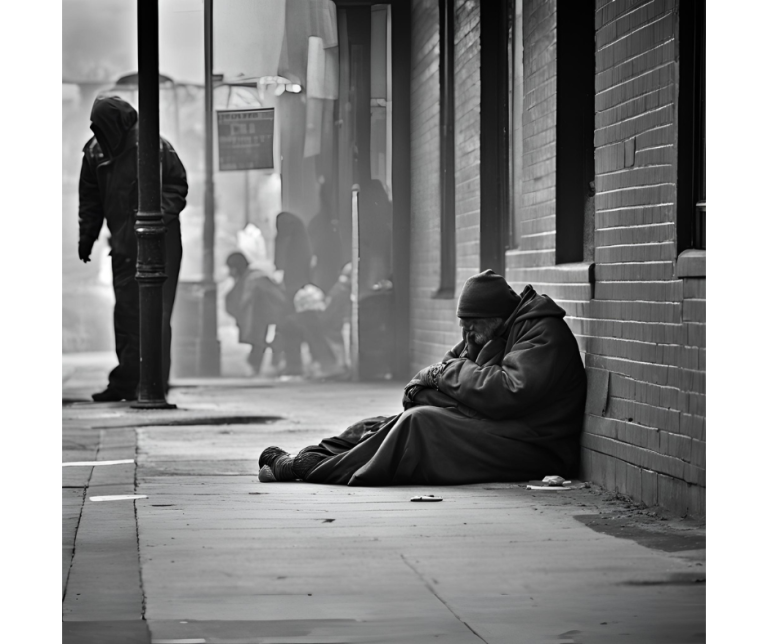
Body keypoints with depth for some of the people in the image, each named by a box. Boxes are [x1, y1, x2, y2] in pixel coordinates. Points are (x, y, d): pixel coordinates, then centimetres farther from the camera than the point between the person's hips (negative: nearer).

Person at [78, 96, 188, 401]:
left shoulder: (154, 148, -11)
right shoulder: (95, 152, 6)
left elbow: (177, 188, -6)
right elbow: (90, 199, 16)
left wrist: (158, 216, -20)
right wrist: (86, 238, 12)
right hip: (123, 246, 5)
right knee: (125, 313, 7)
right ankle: (125, 383, 13)